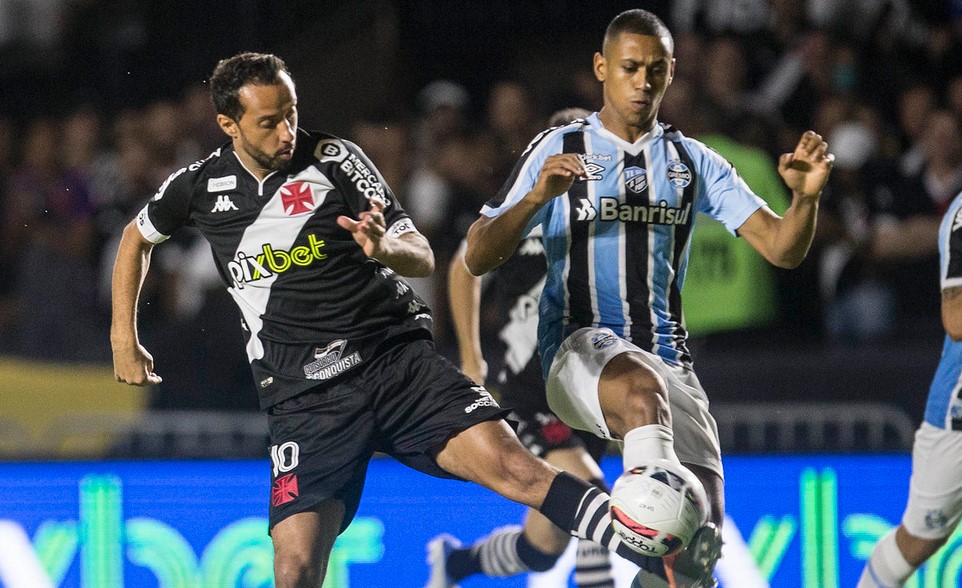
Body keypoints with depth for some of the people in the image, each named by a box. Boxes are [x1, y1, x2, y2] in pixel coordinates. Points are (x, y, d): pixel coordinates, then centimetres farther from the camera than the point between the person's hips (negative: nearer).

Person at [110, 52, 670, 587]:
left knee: (514, 467, -22)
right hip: (306, 399, 1)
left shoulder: (336, 158, 0)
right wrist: (124, 339, 23)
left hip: (399, 358, -1)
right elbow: (137, 237, 27)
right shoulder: (200, 186, 5)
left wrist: (385, 248, -23)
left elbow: (423, 258, -1)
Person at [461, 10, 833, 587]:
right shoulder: (559, 150, 6)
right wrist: (536, 197, -19)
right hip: (579, 350, -4)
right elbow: (478, 258, 0)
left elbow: (781, 248, 6)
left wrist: (807, 196, -16)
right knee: (643, 388, -40)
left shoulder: (693, 161, 14)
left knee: (704, 530, -11)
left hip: (667, 359, 4)